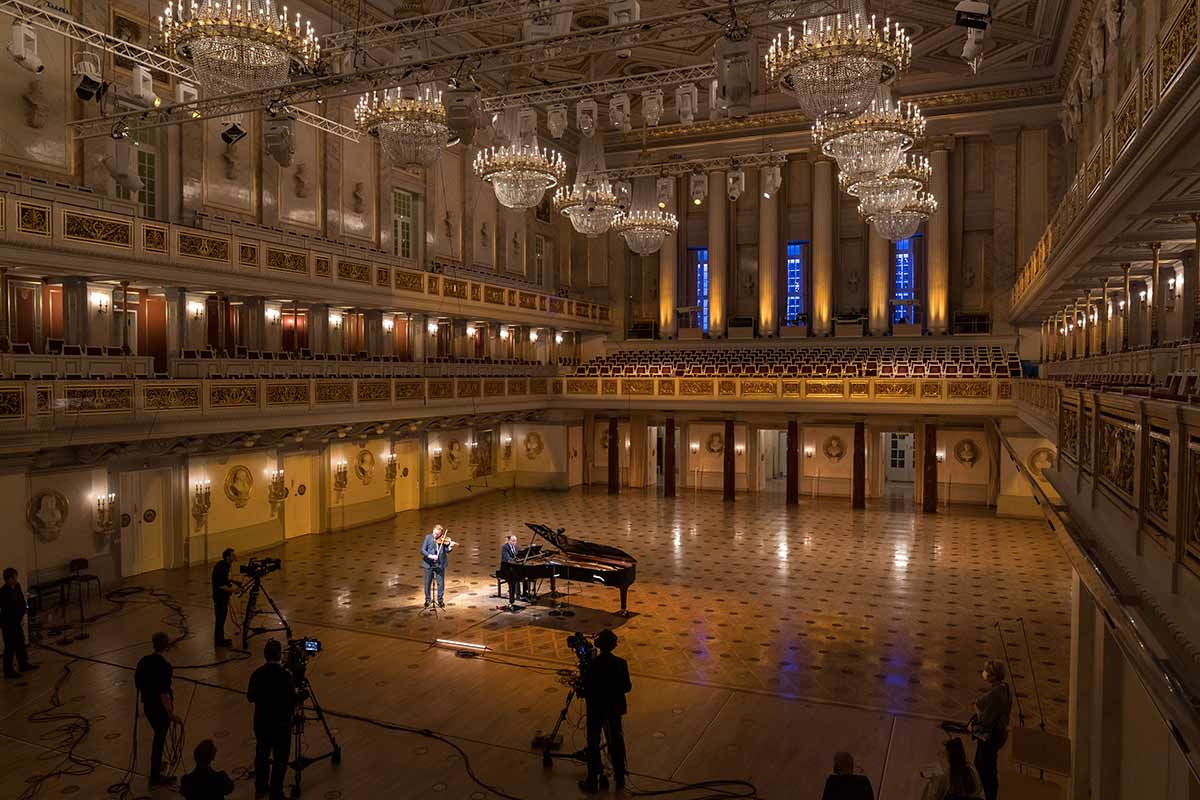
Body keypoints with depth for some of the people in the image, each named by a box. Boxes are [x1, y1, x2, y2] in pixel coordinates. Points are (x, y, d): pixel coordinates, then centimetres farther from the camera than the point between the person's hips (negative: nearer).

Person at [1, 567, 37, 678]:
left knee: (20, 643, 19)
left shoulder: (17, 586, -1)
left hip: (17, 622, 8)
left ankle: (23, 664, 33)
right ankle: (8, 671, 14)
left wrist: (22, 616, 1)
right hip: (8, 624, -8)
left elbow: (22, 601, 9)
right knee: (10, 647, 2)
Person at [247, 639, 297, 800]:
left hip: (261, 723, 5)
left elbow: (250, 697, 3)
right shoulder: (285, 675, -22)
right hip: (281, 724, -5)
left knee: (262, 755, 21)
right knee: (280, 759, 8)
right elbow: (292, 700, -18)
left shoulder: (257, 674, -7)